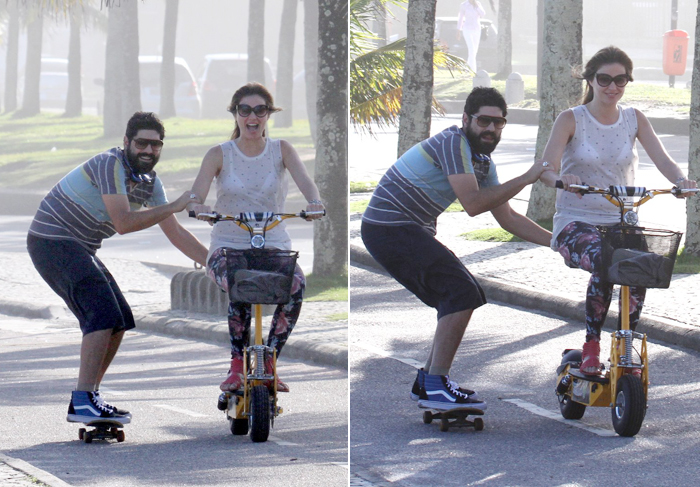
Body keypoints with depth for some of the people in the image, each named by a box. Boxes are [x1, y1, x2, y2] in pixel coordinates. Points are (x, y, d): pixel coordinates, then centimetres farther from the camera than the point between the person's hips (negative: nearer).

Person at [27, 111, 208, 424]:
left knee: (119, 321, 9)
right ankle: (83, 402, -26)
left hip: (79, 250, 10)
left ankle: (87, 399, 16)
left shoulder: (150, 181, 8)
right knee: (103, 314, -22)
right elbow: (123, 223, -29)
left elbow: (175, 234, 14)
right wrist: (174, 207, -25)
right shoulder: (110, 165, -20)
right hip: (54, 243, -10)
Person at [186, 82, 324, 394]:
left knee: (296, 285, -32)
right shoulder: (220, 154, 3)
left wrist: (314, 203, -36)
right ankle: (237, 365, -19)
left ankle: (268, 362, -17)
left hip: (274, 245, 1)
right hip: (228, 246, -1)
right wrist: (198, 208, -36)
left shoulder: (281, 150, 5)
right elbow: (196, 194, -10)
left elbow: (304, 181, -13)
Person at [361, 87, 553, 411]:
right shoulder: (453, 143, -17)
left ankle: (426, 382, 19)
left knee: (463, 299, 13)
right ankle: (436, 387, -17)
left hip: (411, 232, 10)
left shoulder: (482, 162, 14)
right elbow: (473, 204, -27)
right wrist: (525, 179, -23)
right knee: (463, 293, -17)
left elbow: (509, 219, 17)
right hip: (390, 229, -10)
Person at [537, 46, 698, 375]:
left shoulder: (634, 120, 8)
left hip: (621, 222, 3)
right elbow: (546, 168, -15)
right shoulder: (571, 120, -2)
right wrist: (561, 179, -40)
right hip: (576, 221, -3)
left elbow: (662, 159, -5)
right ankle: (591, 346, -19)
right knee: (603, 262, -36)